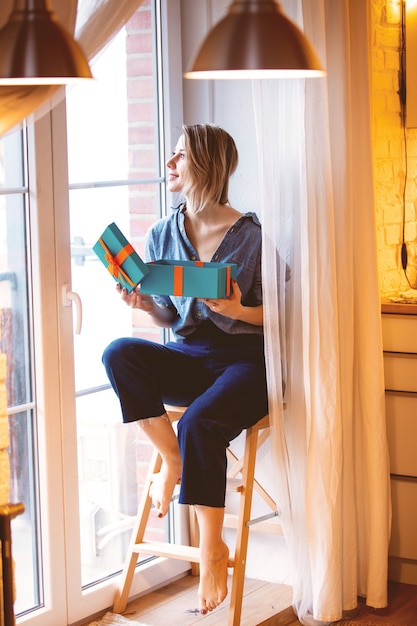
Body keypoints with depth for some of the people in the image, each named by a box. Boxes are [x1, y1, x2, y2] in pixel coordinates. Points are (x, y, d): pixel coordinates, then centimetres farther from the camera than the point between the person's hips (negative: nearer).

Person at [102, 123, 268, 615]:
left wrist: (237, 310, -23)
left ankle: (212, 550, -18)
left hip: (244, 360, -5)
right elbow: (169, 318, 12)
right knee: (119, 353, -25)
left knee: (197, 425, -33)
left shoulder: (250, 234, -8)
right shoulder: (162, 235, 6)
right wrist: (144, 304, -9)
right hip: (188, 359, 5)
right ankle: (172, 458, -11)